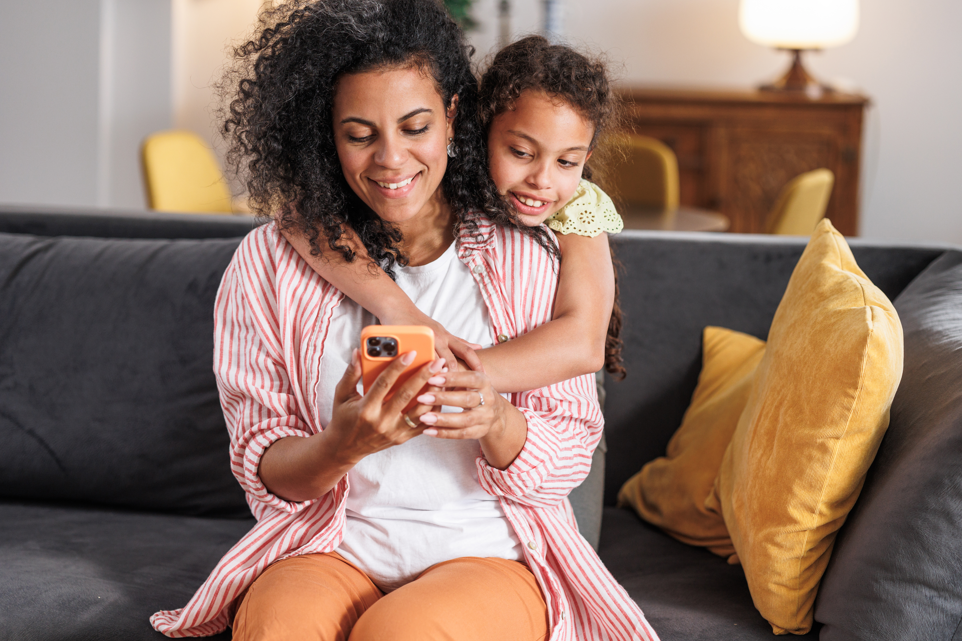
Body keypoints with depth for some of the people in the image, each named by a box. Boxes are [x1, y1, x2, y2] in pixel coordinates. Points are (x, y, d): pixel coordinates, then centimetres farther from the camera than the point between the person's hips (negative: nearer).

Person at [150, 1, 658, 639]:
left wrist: (495, 421, -21)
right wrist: (342, 446, -22)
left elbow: (571, 453, 2)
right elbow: (262, 470, 1)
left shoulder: (528, 256, 1)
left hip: (491, 555, 0)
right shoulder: (268, 264, 2)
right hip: (331, 552, 1)